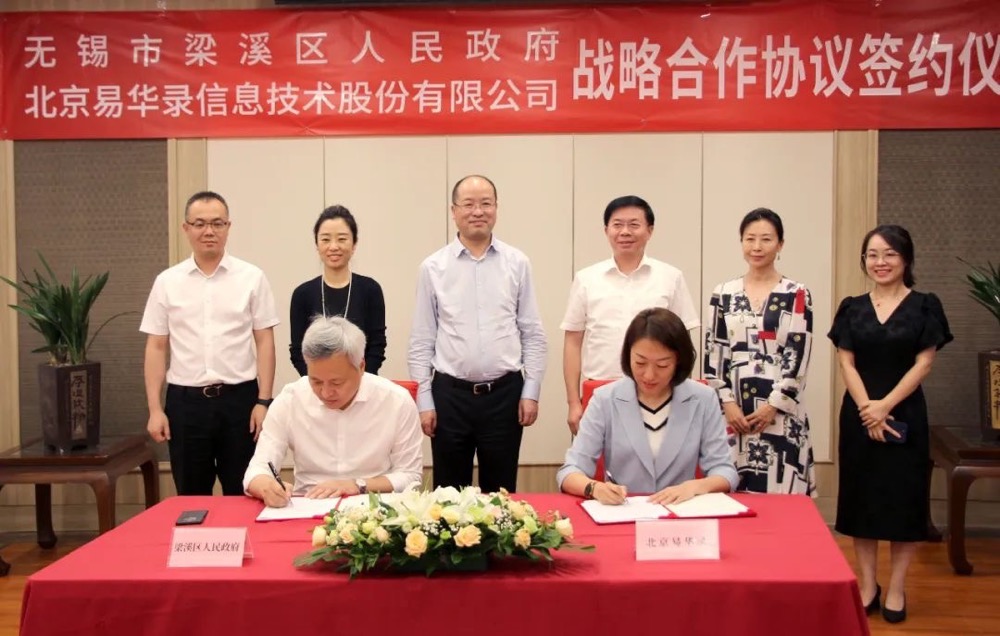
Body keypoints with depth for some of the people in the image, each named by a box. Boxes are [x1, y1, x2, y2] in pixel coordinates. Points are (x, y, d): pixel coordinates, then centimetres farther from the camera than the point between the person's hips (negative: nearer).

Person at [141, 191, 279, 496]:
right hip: (185, 401, 1)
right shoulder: (167, 282, 5)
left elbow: (264, 342, 0)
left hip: (239, 398, -1)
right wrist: (155, 408, 0)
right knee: (191, 499, 11)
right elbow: (156, 347, 5)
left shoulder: (252, 278, 1)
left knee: (244, 496, 7)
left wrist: (263, 401, -7)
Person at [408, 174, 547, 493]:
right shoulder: (433, 267, 1)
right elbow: (422, 341, 3)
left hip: (505, 393, 0)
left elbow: (533, 334, 4)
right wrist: (424, 401, -1)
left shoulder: (517, 263, 2)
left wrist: (531, 392, -1)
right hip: (450, 394, 0)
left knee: (500, 494, 10)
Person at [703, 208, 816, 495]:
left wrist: (773, 405, -10)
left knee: (780, 494, -5)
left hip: (780, 411, -2)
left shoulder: (797, 294, 3)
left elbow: (798, 355, -3)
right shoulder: (724, 293, 9)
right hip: (733, 410, 2)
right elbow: (713, 352, 6)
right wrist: (727, 403, -5)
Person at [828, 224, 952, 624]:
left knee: (903, 497, 2)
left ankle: (896, 588, 14)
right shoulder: (852, 308, 5)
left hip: (904, 415, -2)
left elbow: (923, 364, -6)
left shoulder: (924, 306, -1)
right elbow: (846, 362, 1)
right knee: (861, 496, 6)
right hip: (859, 414, 2)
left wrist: (885, 406, -14)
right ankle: (867, 584, 18)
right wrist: (866, 408, -13)